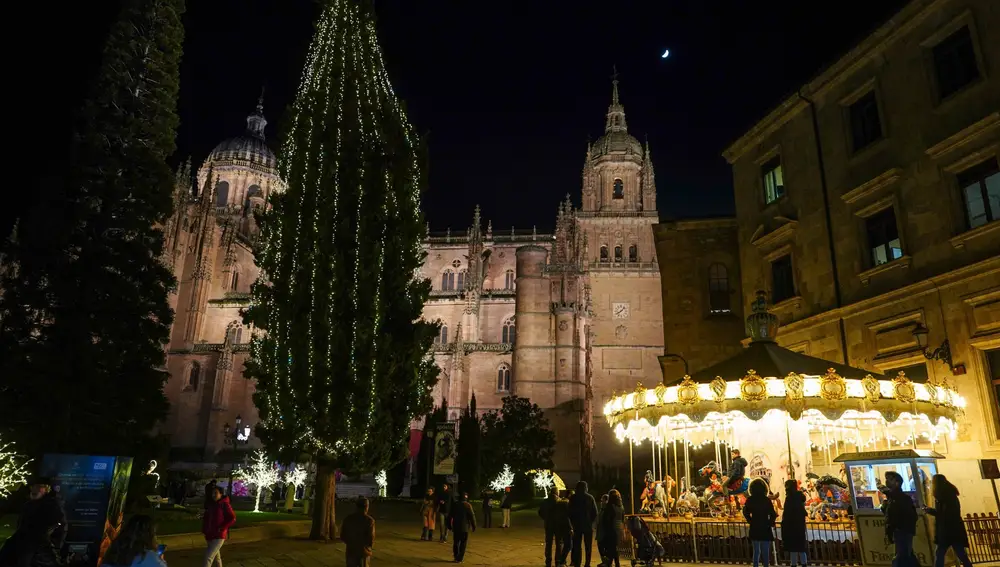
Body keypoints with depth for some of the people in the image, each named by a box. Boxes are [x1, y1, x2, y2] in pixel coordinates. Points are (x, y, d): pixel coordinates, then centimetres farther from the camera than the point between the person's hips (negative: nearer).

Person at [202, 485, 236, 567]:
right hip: (209, 536, 7)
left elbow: (232, 519, -13)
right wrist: (204, 529, 8)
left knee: (208, 557, -15)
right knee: (216, 557, 20)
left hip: (219, 536, -7)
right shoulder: (210, 504, 7)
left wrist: (221, 528, -18)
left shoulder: (225, 505, -12)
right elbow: (205, 518, 21)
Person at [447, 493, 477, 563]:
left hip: (455, 527, 4)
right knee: (463, 544, 4)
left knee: (456, 542, 16)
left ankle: (456, 557, 16)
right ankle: (459, 559, 0)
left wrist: (449, 525, 18)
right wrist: (473, 526, -2)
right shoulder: (468, 505, -9)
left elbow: (450, 516, 9)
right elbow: (472, 516, -11)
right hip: (465, 527, -4)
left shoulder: (455, 505, 3)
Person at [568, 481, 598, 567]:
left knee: (577, 546, 6)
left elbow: (570, 512, -1)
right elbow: (595, 512, -4)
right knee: (588, 546, 9)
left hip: (577, 525, 0)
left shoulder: (573, 498, -3)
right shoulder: (590, 497, -5)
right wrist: (591, 522, 8)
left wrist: (573, 523, 9)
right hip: (588, 525, 0)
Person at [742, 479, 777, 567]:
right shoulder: (767, 500, -11)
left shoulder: (750, 500, -2)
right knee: (765, 552, 8)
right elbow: (773, 514, -13)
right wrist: (770, 523, 2)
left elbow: (746, 513, 1)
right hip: (765, 529, -3)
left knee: (756, 551, 14)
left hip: (754, 529, 3)